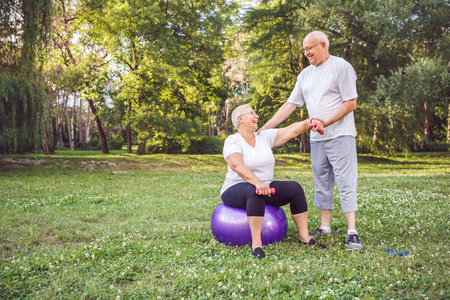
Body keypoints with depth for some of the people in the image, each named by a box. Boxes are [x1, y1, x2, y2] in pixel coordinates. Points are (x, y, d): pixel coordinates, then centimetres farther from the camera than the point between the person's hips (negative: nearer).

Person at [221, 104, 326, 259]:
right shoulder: (232, 141, -9)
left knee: (295, 188, -13)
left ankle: (304, 236, -9)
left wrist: (308, 123, -18)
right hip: (236, 190, -6)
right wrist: (257, 182, -40)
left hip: (264, 187, 6)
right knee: (255, 191, -38)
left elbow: (290, 131, 0)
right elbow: (236, 165, -27)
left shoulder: (264, 137, 9)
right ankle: (256, 243, -37)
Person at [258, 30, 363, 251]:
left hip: (340, 135, -6)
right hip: (316, 139, 7)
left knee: (346, 183, -8)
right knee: (321, 183, 10)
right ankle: (325, 227, 19)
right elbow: (289, 105, 13)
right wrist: (264, 129, 7)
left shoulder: (341, 67, -4)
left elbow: (351, 103, -9)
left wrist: (326, 122, -17)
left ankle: (352, 234, -6)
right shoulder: (305, 75, 15)